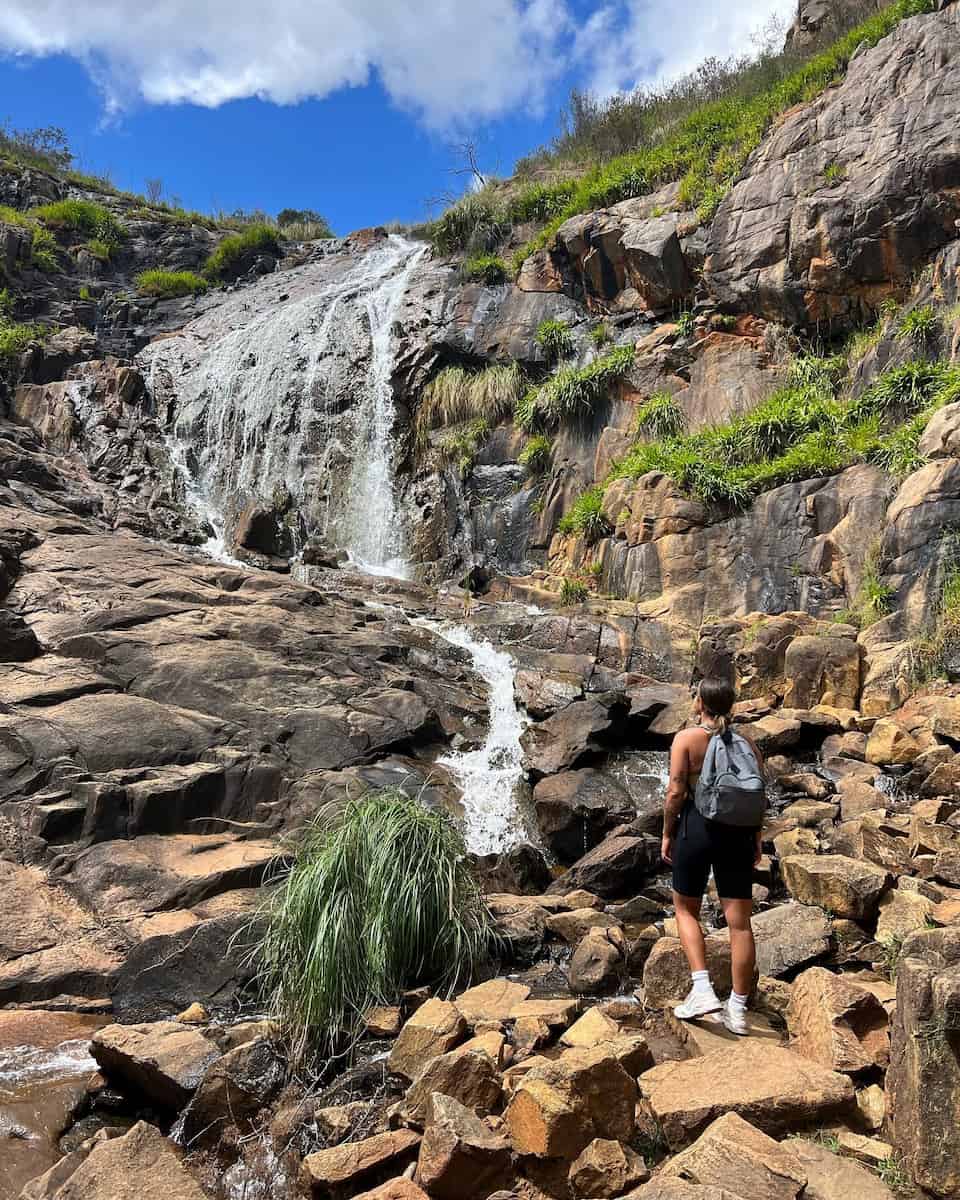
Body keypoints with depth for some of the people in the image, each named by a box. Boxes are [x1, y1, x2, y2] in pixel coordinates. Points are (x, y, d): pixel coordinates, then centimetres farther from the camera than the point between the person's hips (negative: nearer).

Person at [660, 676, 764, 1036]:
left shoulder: (686, 738, -8)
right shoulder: (746, 743, 5)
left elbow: (676, 792, -11)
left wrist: (667, 834, -1)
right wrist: (756, 838, 16)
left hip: (697, 827, -4)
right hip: (737, 832, 4)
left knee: (685, 909, 15)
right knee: (740, 921, 7)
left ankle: (703, 990, 2)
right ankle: (738, 1009, 15)